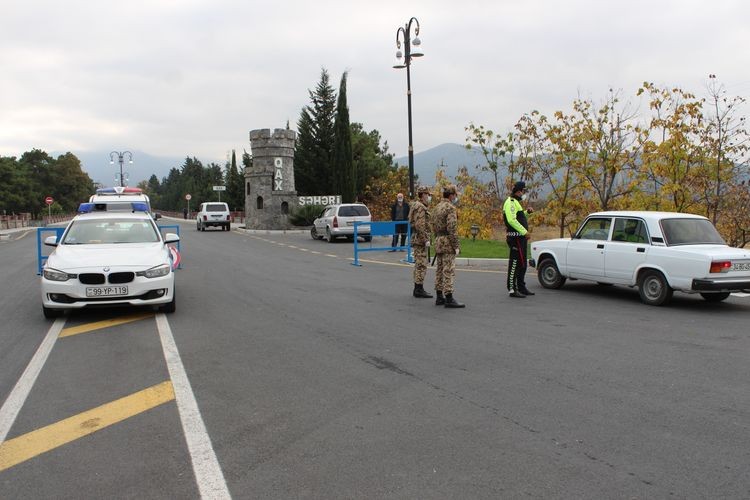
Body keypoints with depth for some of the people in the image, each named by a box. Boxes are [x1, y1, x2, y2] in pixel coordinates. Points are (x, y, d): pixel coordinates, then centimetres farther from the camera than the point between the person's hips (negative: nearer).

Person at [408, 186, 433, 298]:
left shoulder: (417, 206, 18)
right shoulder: (420, 207, -15)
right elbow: (420, 225, -23)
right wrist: (426, 240, -23)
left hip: (417, 240, 11)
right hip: (420, 240, -11)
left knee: (419, 265, 13)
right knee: (421, 265, -8)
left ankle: (417, 289, 17)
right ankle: (419, 290, -7)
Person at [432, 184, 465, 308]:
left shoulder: (437, 207, 15)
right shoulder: (450, 208, -14)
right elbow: (452, 228, -20)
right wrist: (456, 246, -17)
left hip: (438, 241, 9)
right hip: (448, 243, -9)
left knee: (440, 270, 11)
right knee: (448, 271, -9)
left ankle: (439, 297, 15)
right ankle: (449, 299, -10)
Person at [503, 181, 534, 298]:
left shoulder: (515, 202, 22)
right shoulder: (510, 202, -13)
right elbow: (511, 220, -24)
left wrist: (526, 212, 8)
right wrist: (524, 231, -23)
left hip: (521, 237, 11)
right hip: (516, 237, -11)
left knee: (522, 264, 16)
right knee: (515, 263, -9)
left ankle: (521, 287, 25)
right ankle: (512, 290, -7)